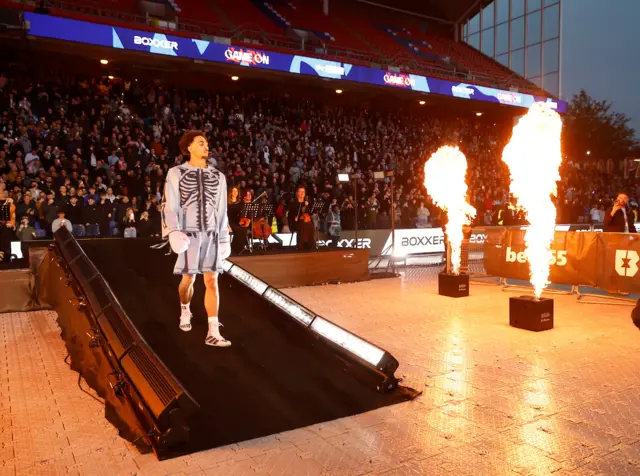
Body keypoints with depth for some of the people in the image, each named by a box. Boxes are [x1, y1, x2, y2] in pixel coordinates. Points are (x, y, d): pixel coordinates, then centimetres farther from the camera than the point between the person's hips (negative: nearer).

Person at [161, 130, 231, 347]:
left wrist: (224, 237, 11)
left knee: (212, 281, -3)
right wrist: (174, 231, -19)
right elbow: (169, 205, -5)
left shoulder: (217, 176, 11)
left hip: (212, 234, 2)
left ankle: (213, 332, -3)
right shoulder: (176, 173, 1)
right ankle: (185, 311, 40)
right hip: (189, 234, -2)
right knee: (188, 279, 8)